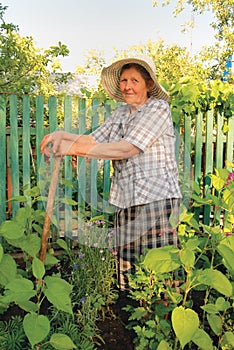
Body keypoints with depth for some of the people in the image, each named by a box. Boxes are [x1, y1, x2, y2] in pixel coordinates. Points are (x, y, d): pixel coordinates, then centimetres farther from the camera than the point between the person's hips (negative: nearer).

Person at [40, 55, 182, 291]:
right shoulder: (120, 113, 19)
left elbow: (126, 149, -15)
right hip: (126, 200, 6)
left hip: (156, 198, -6)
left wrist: (74, 149, -14)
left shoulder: (158, 108, -4)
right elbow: (95, 140, 11)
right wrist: (61, 135, -7)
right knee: (127, 268, 4)